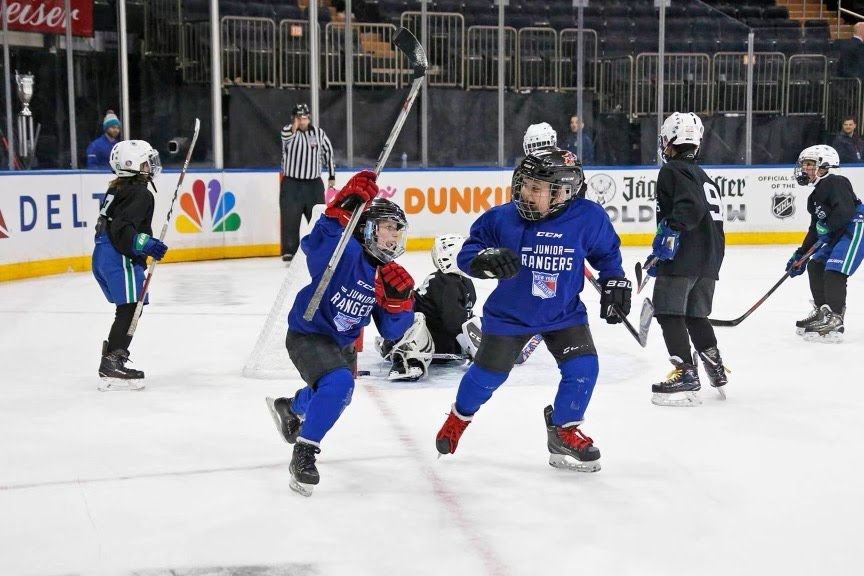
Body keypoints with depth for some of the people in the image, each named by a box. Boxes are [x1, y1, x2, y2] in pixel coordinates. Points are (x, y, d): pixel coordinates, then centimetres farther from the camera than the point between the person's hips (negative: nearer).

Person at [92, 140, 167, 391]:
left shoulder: (118, 188, 18)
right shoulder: (140, 194, -12)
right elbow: (122, 230, -23)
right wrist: (147, 245, -29)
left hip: (102, 255, 10)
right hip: (120, 259, -10)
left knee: (127, 308, 18)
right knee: (130, 309, -10)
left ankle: (111, 357, 22)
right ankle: (112, 366, -15)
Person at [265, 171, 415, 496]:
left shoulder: (391, 276, -5)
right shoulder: (346, 251, -24)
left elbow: (392, 330, -5)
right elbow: (314, 245, -44)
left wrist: (398, 300, -25)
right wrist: (341, 213, -54)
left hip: (343, 343, 9)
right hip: (307, 334, -9)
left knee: (337, 395, 30)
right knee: (338, 384, -33)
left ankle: (289, 408, 63)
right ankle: (304, 454, -20)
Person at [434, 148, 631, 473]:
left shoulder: (588, 218, -17)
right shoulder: (502, 218, -19)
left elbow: (606, 251, 2)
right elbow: (467, 253, -13)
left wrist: (615, 283, -4)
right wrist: (486, 259, -33)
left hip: (564, 313, 1)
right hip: (509, 313, -1)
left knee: (582, 367, -13)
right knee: (488, 374, 7)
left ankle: (564, 431, 10)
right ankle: (459, 417, 38)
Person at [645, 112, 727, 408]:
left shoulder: (672, 171, -5)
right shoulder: (703, 176, 24)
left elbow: (690, 204, -22)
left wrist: (670, 231, -31)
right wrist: (659, 256, 30)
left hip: (682, 256, -9)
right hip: (710, 259, 9)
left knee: (669, 312, -5)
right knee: (696, 314, 19)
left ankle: (686, 374, -11)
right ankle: (716, 371, 23)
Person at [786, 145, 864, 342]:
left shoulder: (836, 183, -10)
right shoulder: (816, 196, 20)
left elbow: (845, 210, -26)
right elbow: (815, 230, 23)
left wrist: (827, 226, -29)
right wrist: (801, 255, 20)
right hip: (837, 235, 11)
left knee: (834, 272, -20)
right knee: (815, 265, 13)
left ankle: (834, 321, -21)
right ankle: (822, 311, 24)